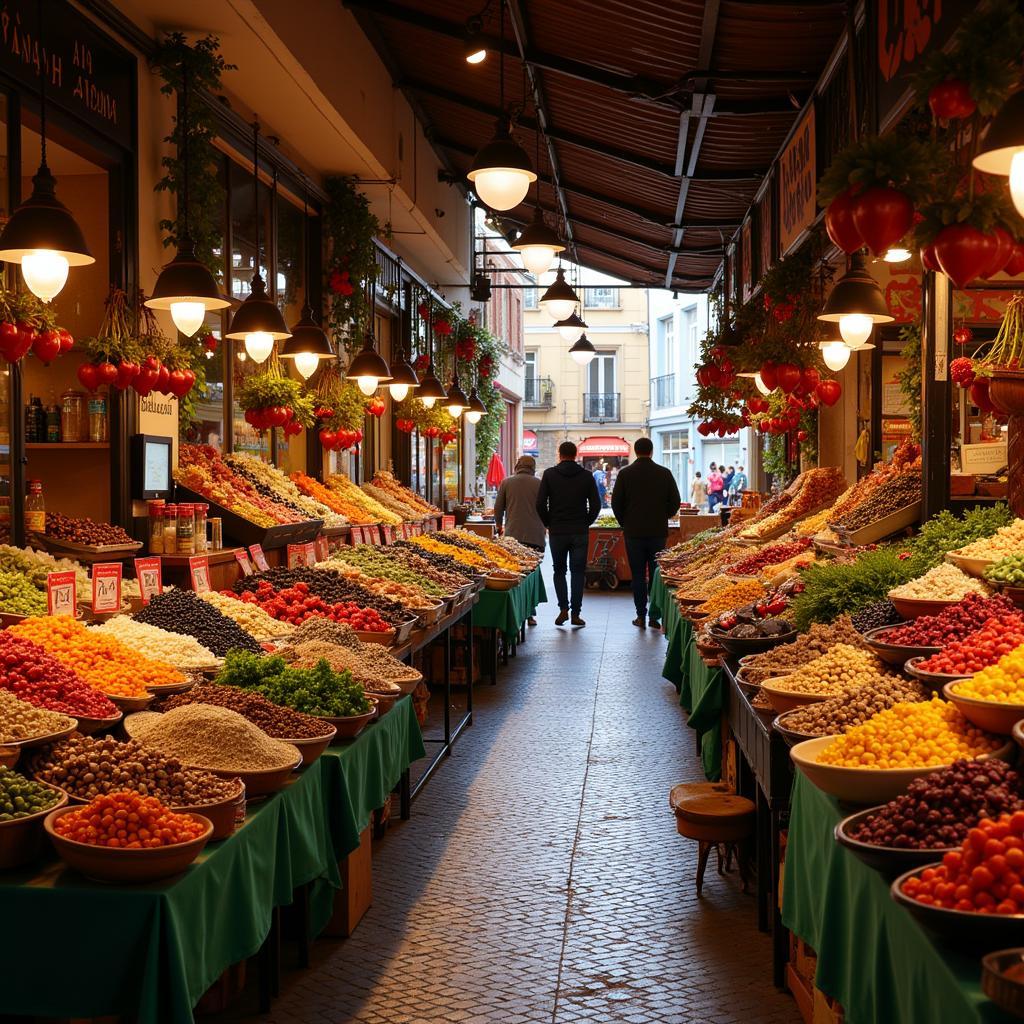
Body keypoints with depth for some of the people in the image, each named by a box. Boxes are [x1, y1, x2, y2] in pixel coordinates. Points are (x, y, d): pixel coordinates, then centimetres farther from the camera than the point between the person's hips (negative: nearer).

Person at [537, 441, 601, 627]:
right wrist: (586, 523, 12)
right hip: (580, 533, 0)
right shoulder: (587, 476, 1)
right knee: (578, 572, 6)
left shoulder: (549, 474, -1)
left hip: (557, 532, 0)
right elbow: (596, 505, -1)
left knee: (559, 571, 12)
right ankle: (575, 613, 4)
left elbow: (540, 503, -5)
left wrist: (548, 523, 8)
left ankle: (563, 609, 0)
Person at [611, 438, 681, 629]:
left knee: (638, 575, 5)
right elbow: (675, 502, 2)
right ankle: (655, 616, 4)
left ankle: (641, 616, 4)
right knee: (656, 575, 6)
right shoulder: (664, 473, -1)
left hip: (633, 532, -1)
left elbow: (616, 503, -1)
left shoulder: (626, 474, -4)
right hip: (658, 532, 1)